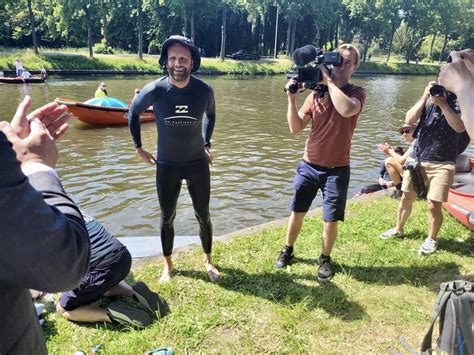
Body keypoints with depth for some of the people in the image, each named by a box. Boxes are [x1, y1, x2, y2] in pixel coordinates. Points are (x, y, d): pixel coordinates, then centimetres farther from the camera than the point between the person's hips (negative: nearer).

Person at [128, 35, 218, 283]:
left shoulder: (204, 90, -12)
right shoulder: (154, 90, -16)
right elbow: (133, 114, 4)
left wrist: (207, 144, 8)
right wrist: (139, 148, 5)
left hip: (198, 163, 1)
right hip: (166, 166, 0)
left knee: (203, 216, 11)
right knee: (167, 217, 13)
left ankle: (208, 261, 33)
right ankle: (168, 264, 34)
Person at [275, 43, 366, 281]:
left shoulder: (357, 93, -5)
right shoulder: (316, 93, 1)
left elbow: (346, 109, -31)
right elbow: (296, 128, -4)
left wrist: (329, 81, -21)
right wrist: (291, 98, -15)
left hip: (337, 170, -2)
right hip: (309, 165, 2)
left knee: (330, 220, 3)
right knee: (297, 212, 12)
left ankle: (325, 259, 27)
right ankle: (287, 251, 33)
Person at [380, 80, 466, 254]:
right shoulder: (427, 100, 3)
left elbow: (460, 127, -21)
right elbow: (409, 120, -9)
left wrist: (442, 103, -23)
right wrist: (425, 98, -16)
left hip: (442, 164, -3)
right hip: (416, 159, 3)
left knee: (434, 205, -3)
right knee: (406, 198, 13)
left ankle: (431, 239, 20)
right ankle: (398, 229, 33)